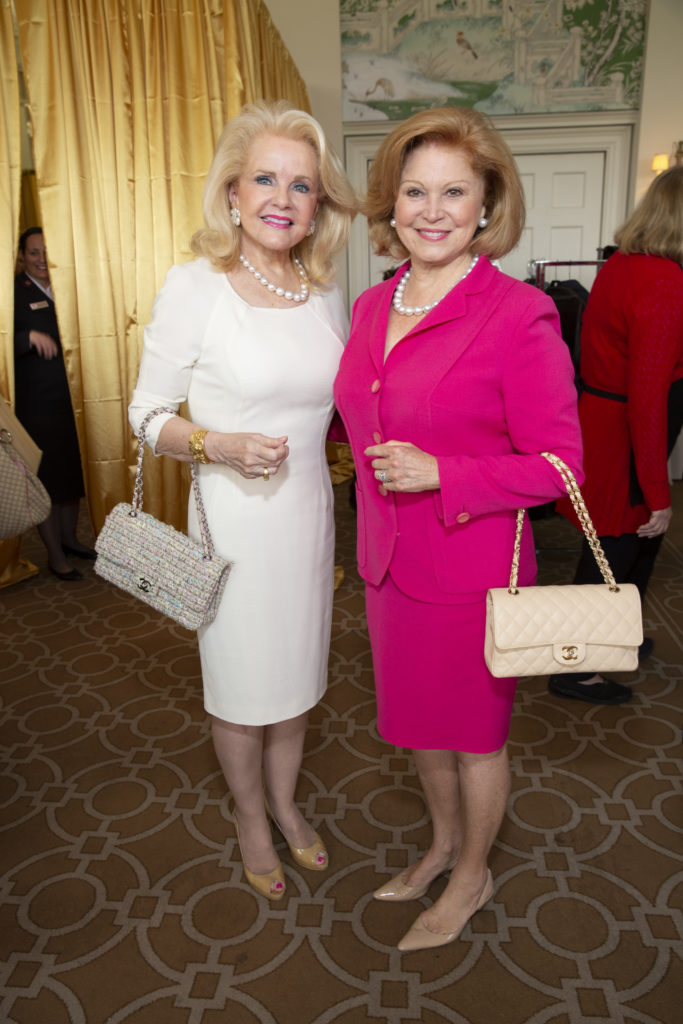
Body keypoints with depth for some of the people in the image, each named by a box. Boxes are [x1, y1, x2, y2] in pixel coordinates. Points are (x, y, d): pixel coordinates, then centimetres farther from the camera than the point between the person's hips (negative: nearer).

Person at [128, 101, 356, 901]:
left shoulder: (327, 296, 3)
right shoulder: (194, 287, -12)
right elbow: (148, 412, -8)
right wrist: (219, 446, -24)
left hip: (309, 511, 5)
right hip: (233, 517, -4)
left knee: (297, 670, 20)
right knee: (240, 680, 13)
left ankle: (285, 801, 45)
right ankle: (250, 813, 41)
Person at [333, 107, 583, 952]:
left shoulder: (519, 315, -17)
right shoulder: (373, 306, 3)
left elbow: (557, 463, -15)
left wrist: (438, 474, -24)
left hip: (471, 569, -6)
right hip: (390, 562, 7)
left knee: (474, 732, 16)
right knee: (417, 721, 24)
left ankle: (473, 875, 44)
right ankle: (444, 842, 52)